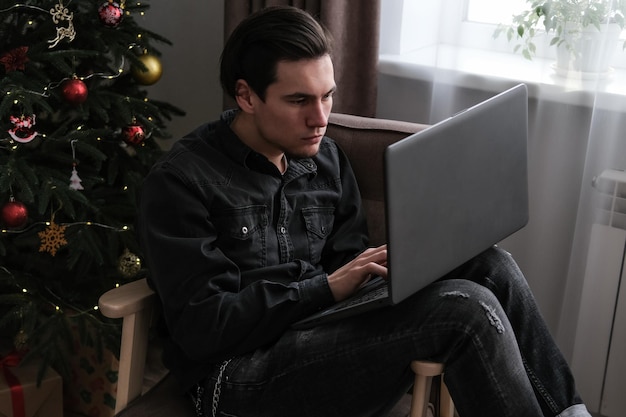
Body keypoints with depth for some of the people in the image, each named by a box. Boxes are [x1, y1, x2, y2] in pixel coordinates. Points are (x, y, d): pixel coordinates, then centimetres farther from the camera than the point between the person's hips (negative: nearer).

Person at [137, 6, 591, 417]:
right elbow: (201, 327, -15)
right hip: (241, 375, -7)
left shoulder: (325, 156, 9)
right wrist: (327, 287, -19)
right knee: (465, 309, -23)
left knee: (491, 266, -7)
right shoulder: (180, 182, -11)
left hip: (322, 328, 7)